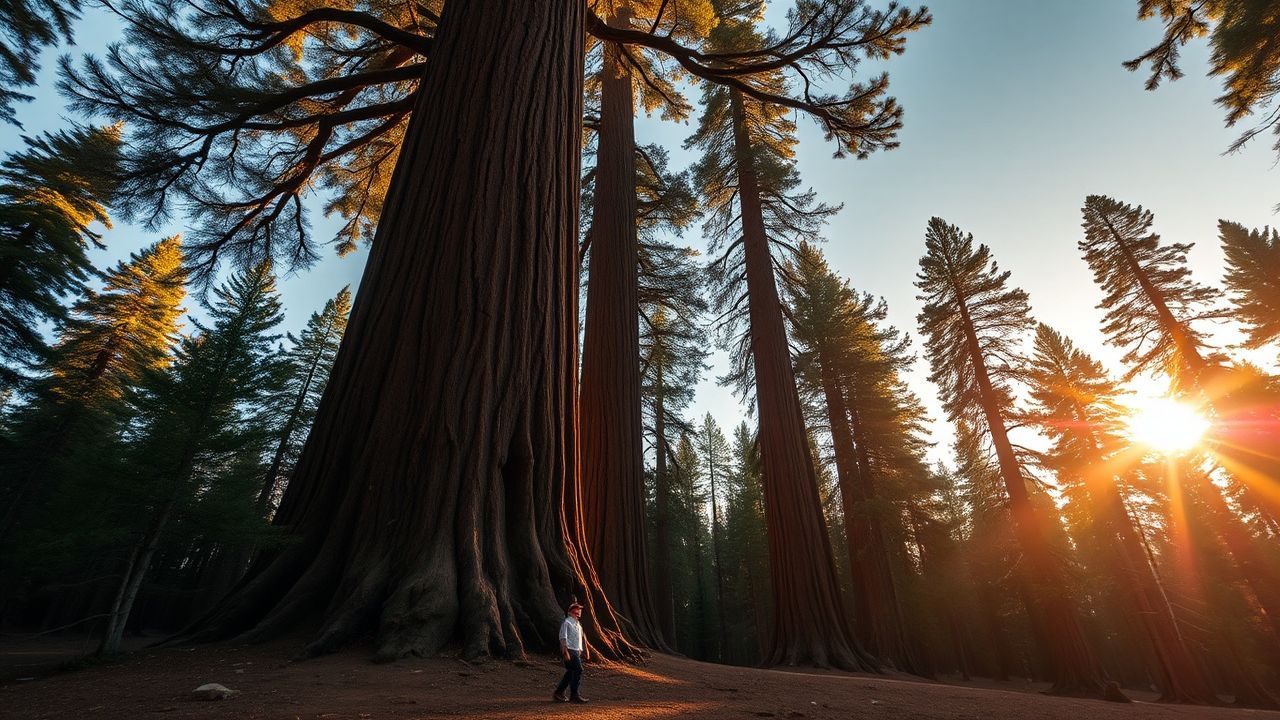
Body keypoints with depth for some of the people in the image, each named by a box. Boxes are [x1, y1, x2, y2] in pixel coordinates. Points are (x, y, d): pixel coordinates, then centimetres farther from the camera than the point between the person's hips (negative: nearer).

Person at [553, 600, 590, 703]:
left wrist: (586, 650, 19)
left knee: (570, 673, 9)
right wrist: (565, 652, -20)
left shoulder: (579, 624, 18)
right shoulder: (566, 623, -9)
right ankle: (574, 694, -4)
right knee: (578, 670, -13)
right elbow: (563, 638, -15)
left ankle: (558, 693, 19)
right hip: (570, 651, -9)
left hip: (578, 651, 9)